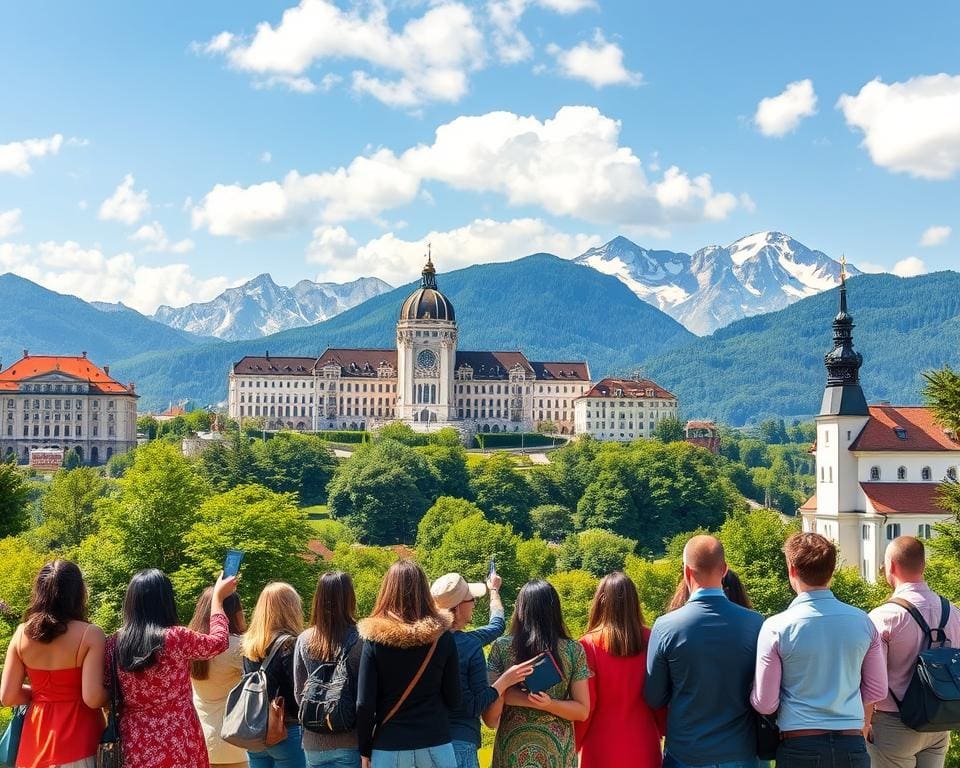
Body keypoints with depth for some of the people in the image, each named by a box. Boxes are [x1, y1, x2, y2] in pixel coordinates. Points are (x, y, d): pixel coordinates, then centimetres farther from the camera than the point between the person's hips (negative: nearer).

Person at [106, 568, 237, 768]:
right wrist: (218, 597, 18)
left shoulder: (114, 643, -4)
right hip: (178, 746, -3)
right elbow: (219, 641, 5)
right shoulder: (177, 638, -13)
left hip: (135, 746, 3)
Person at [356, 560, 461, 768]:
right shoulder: (442, 636, -4)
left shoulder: (374, 638, -7)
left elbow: (365, 705, -7)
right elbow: (454, 700, 1)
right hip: (436, 744, 1)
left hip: (389, 748, 0)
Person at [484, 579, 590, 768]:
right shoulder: (574, 650, -3)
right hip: (558, 751, 1)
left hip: (512, 751, 0)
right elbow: (582, 711, -3)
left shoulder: (501, 648, -7)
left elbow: (490, 718, -10)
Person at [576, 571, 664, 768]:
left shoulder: (589, 645, -14)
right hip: (643, 746, 2)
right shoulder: (650, 641, -6)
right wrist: (665, 731, 19)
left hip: (602, 749, -2)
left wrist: (574, 743, 4)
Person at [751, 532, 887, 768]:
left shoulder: (776, 628, -12)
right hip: (852, 746, 3)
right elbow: (877, 691, 7)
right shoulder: (862, 621, -2)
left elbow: (765, 704, -8)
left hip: (799, 747, -3)